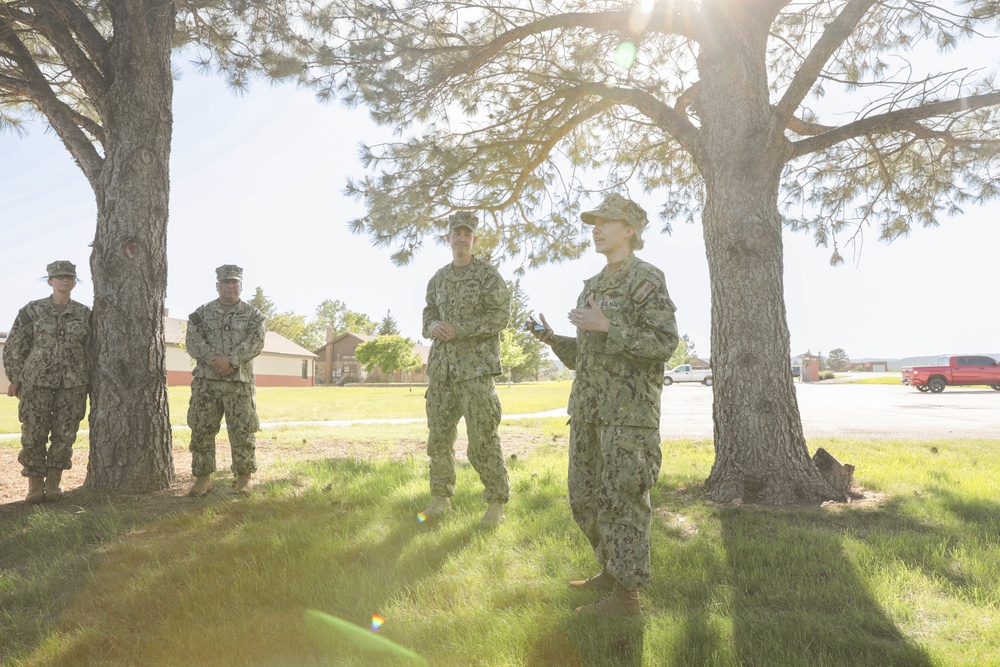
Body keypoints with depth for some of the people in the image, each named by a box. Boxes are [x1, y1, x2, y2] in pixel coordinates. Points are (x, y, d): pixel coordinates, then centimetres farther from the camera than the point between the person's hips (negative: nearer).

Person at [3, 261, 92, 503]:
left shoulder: (84, 314, 6)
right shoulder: (32, 311, 2)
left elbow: (90, 350, 11)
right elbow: (14, 347, 5)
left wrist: (90, 382, 8)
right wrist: (15, 379, 0)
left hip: (73, 384, 1)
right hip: (37, 381, -1)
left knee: (65, 433, 1)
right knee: (33, 434, 0)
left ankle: (53, 483, 13)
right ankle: (35, 485, 12)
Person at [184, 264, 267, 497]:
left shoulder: (253, 315, 5)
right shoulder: (202, 312, 9)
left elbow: (255, 342, -8)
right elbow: (193, 340, -3)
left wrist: (230, 360, -21)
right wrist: (214, 360, -18)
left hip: (239, 382, -1)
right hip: (206, 380, 2)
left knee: (243, 431, 0)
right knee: (201, 430, 3)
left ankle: (244, 477, 13)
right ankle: (203, 478, 15)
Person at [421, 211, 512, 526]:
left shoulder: (488, 274, -2)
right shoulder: (438, 279, 15)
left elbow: (501, 315, -10)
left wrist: (458, 329, -16)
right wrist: (433, 327, -6)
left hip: (476, 365, -5)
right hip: (442, 366, 6)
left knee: (482, 438, -6)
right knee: (439, 435, 9)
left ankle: (496, 502, 7)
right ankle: (441, 497, 22)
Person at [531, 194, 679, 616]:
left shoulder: (647, 279, -6)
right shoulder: (593, 286, 19)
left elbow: (665, 343, -15)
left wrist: (607, 328, -21)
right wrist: (551, 339, 5)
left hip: (630, 408, -9)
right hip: (589, 406, 9)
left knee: (621, 498, -4)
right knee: (585, 497, 13)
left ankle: (626, 595, 7)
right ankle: (612, 571, 29)